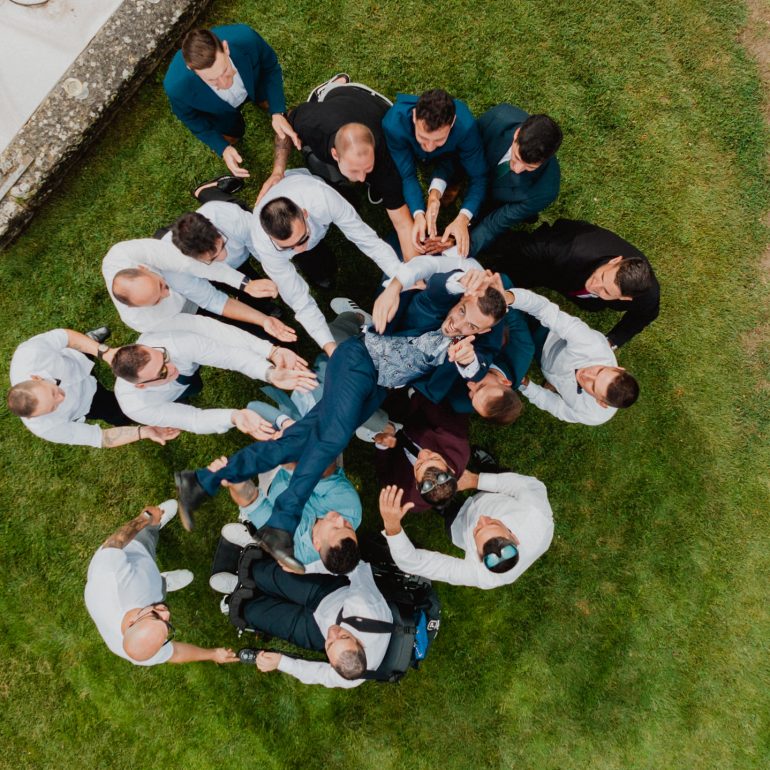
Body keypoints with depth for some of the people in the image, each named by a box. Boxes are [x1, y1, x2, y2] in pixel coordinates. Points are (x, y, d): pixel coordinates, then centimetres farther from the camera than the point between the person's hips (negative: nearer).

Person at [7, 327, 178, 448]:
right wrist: (144, 432, -44)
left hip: (77, 360, 2)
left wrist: (104, 352, -42)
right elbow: (98, 437, -33)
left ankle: (90, 340, 45)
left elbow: (65, 335, -26)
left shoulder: (29, 353, -45)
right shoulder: (45, 427, -42)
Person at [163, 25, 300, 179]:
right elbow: (191, 118, -21)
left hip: (253, 81, 0)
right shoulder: (176, 86, -45)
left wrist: (277, 113, -35)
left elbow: (271, 66, -23)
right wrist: (223, 148, -32)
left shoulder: (245, 38, -45)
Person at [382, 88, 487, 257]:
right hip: (408, 148, 0)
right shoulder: (394, 124, -44)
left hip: (445, 155, 0)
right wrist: (418, 214, -51)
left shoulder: (465, 125, -43)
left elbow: (478, 177, -35)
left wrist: (463, 218, -51)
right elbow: (407, 175, -34)